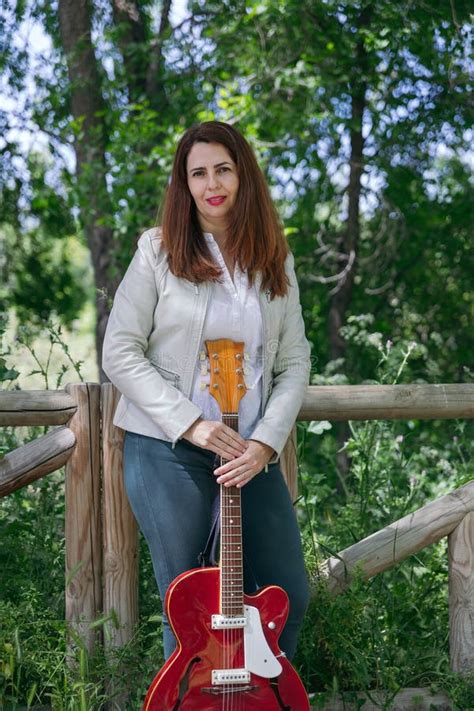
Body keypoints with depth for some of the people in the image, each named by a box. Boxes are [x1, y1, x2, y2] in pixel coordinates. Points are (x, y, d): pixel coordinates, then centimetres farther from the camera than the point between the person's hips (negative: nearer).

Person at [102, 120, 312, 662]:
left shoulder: (274, 261, 8)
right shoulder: (159, 252, -3)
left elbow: (295, 362, 5)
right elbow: (120, 354, -7)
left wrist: (265, 442, -10)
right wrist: (190, 424, -16)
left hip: (251, 451, 4)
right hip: (166, 449, -4)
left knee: (289, 597, 7)